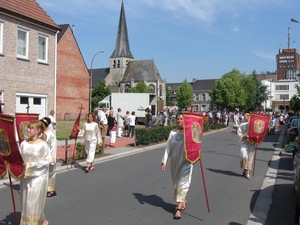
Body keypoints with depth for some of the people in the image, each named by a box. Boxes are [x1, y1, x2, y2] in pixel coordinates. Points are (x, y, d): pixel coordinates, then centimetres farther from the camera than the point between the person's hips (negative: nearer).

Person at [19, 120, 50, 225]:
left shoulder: (43, 145, -12)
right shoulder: (23, 143, 1)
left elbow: (46, 161, -11)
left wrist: (32, 165, -19)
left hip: (38, 177, -5)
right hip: (25, 176, 5)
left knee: (35, 202, 0)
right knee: (26, 201, 13)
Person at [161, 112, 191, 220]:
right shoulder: (172, 132, 4)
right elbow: (168, 148, 2)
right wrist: (164, 161, -3)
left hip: (186, 162, -4)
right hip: (174, 162, 4)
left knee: (183, 183, -6)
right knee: (176, 183, 15)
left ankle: (178, 208, -5)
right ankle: (183, 201, 37)